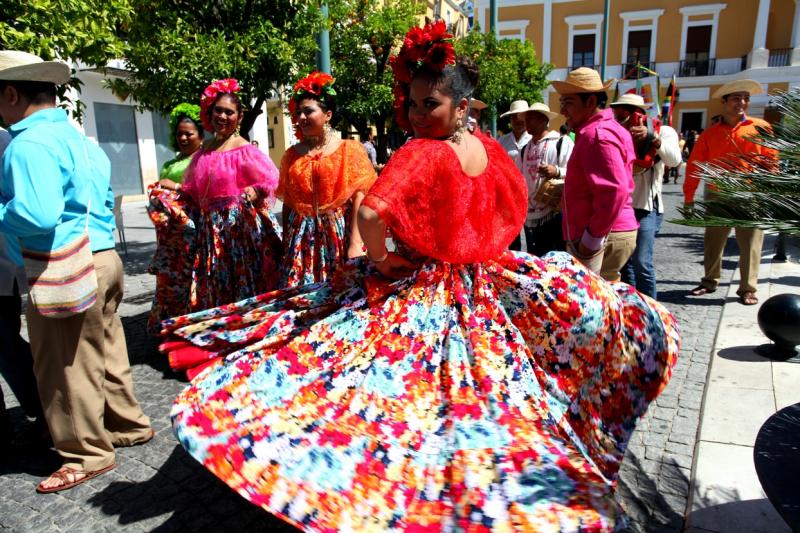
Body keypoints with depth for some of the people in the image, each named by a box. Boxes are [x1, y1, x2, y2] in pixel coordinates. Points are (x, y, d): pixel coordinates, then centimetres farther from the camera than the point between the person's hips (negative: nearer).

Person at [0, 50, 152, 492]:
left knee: (66, 365, 5)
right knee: (106, 352, 20)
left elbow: (37, 216, -27)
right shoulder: (77, 137, 14)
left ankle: (87, 453, 20)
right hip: (103, 258, 9)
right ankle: (128, 425, 35)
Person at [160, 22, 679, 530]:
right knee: (469, 398, 22)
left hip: (415, 293, -7)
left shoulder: (421, 153, -21)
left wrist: (381, 259, -17)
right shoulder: (490, 148, 2)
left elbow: (370, 214, -35)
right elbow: (516, 205, 18)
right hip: (484, 288, 8)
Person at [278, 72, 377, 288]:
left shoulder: (349, 150, -1)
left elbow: (358, 197, -7)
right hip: (302, 236, 3)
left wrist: (355, 243, -15)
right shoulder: (292, 155, 10)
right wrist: (286, 242, 8)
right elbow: (287, 203, 11)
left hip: (339, 233, -3)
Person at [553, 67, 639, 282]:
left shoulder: (597, 136, -16)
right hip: (610, 235, 11)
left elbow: (615, 192, -25)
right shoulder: (595, 131, 18)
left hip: (603, 238, -11)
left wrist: (592, 238, -21)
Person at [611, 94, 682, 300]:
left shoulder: (663, 132, -1)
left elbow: (674, 160, -21)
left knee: (641, 263, -14)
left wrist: (652, 137, -32)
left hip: (646, 208, -6)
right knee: (624, 263, 11)